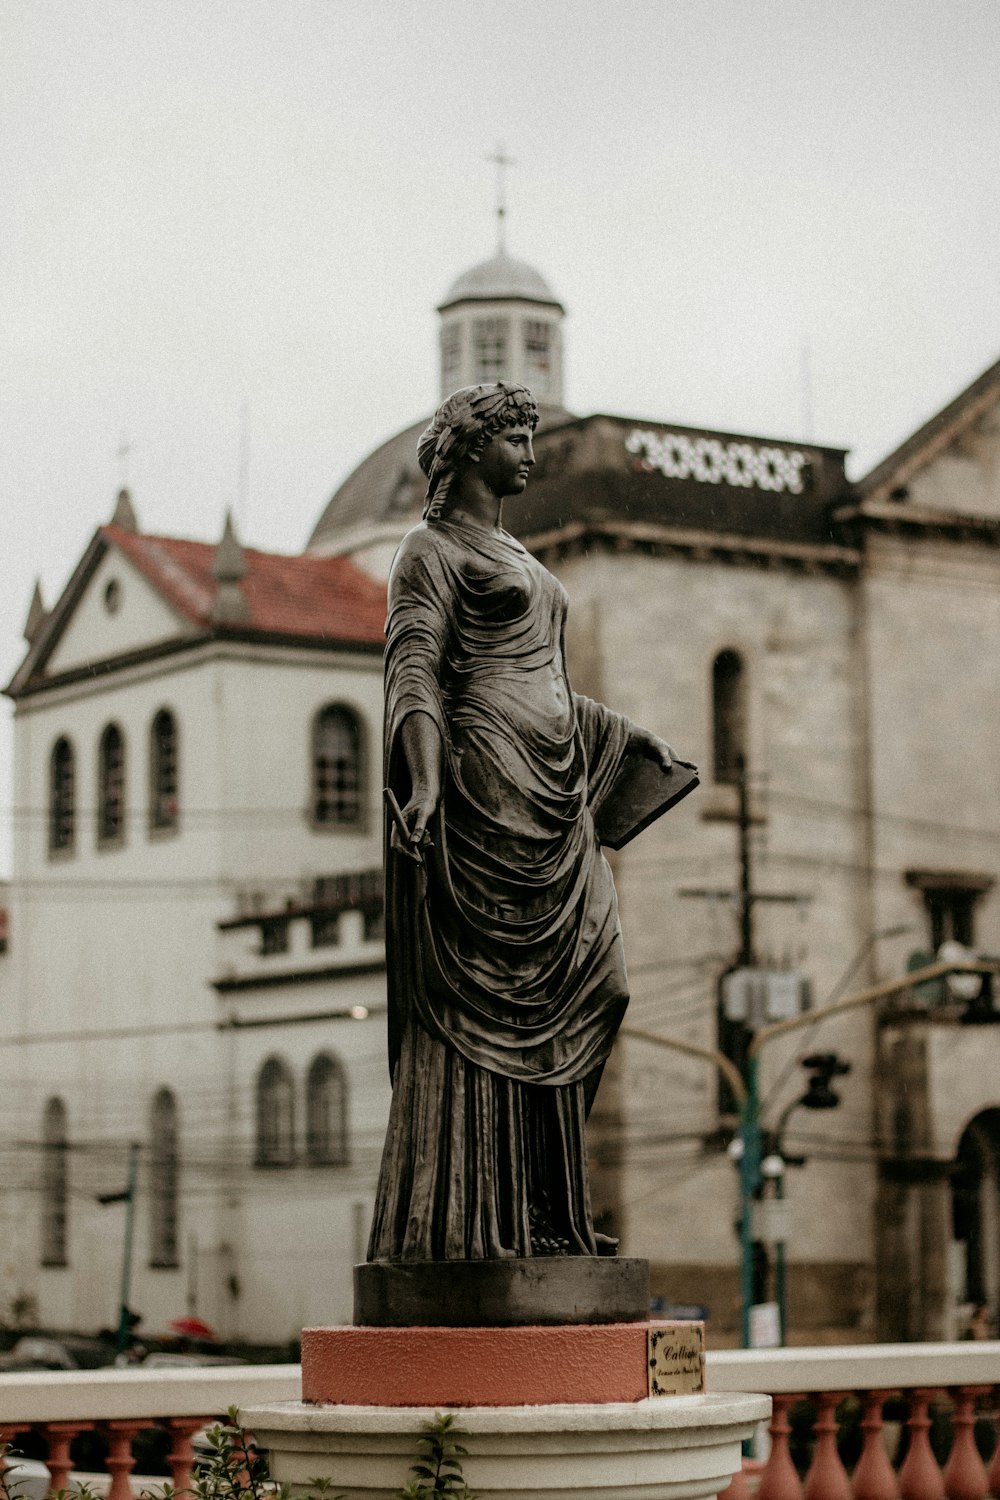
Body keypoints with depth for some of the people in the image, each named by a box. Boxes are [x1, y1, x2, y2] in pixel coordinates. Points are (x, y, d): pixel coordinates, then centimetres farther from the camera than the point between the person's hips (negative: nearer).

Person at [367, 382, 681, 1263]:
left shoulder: (515, 558, 25)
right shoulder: (434, 551, -2)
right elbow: (414, 672, -15)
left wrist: (632, 735, 35)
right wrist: (424, 781, -30)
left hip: (550, 799, 9)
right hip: (482, 785, -9)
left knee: (564, 998, 4)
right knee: (475, 1000, -10)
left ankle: (530, 1209, 8)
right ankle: (458, 1216, -8)